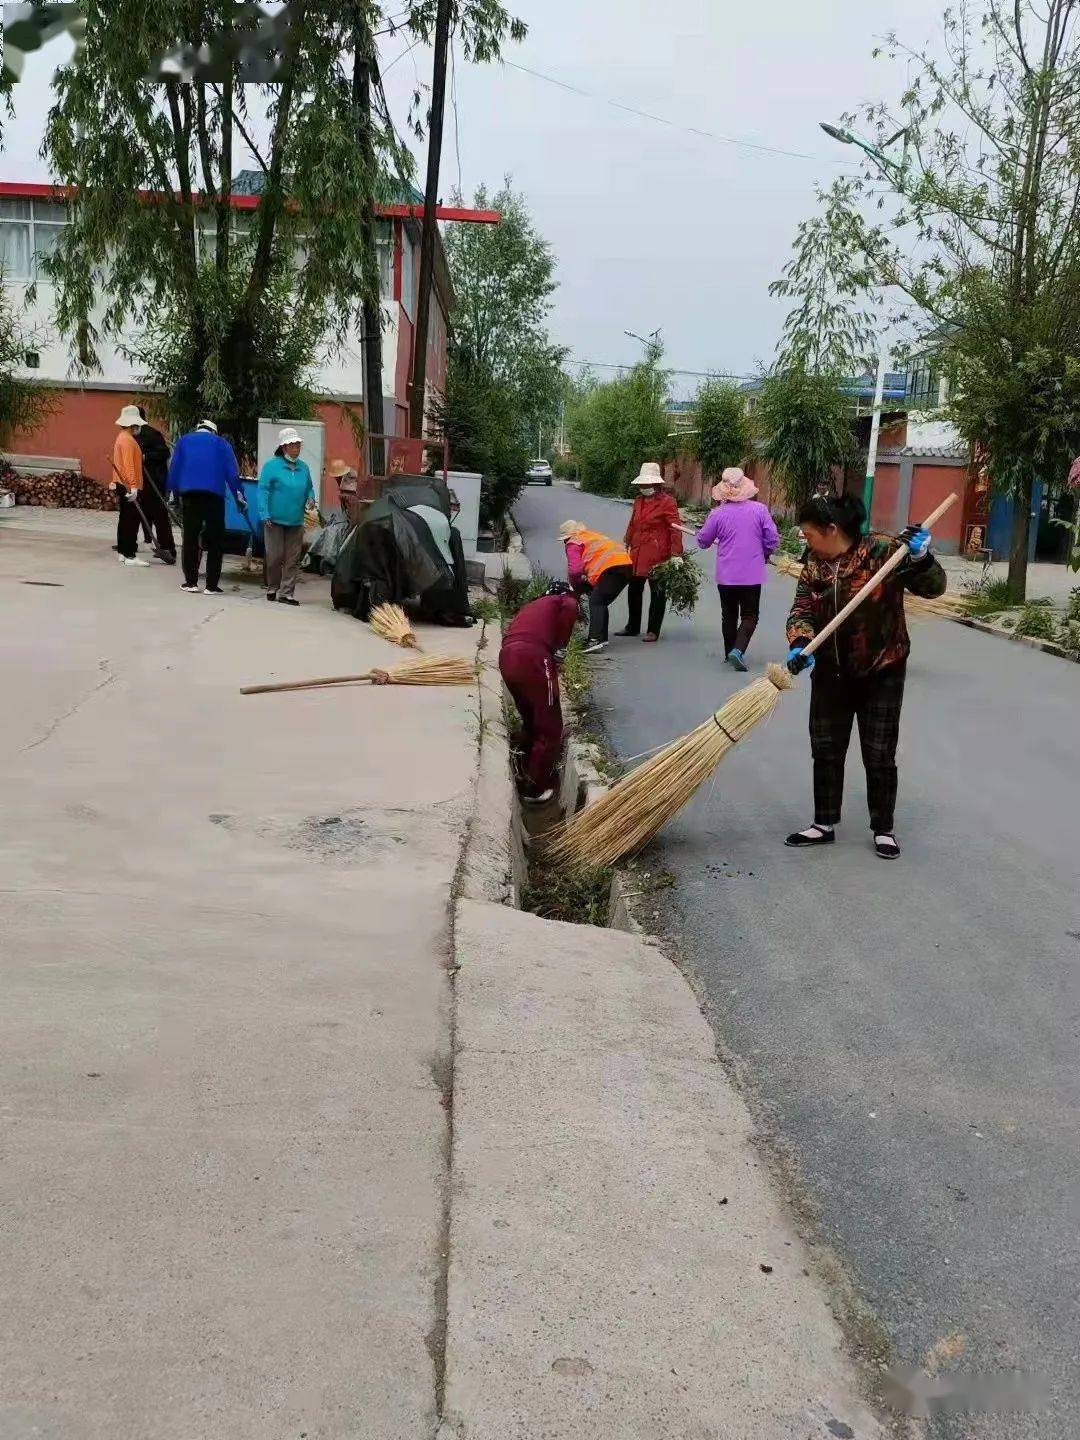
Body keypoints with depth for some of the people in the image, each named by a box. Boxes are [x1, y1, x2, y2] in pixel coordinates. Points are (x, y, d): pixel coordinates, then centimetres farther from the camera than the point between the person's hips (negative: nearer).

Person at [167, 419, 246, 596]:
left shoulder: (183, 441, 20)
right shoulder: (221, 443, 15)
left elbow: (173, 468, 13)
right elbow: (232, 472, 8)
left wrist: (173, 492, 13)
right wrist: (239, 497, 9)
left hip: (189, 493, 2)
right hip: (214, 494, -2)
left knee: (190, 537, 8)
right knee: (215, 540, 3)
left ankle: (191, 582, 7)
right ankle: (212, 585, 0)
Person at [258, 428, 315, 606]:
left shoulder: (303, 467, 12)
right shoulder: (272, 465, -4)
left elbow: (309, 488, 24)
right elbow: (263, 490, -6)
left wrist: (310, 498, 0)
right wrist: (265, 515, -14)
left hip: (296, 521, 5)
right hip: (275, 519, -5)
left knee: (293, 559, 2)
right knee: (275, 556, 0)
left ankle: (286, 593, 5)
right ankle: (273, 588, 19)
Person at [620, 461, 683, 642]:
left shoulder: (667, 502, -9)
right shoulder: (638, 501, 14)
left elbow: (675, 528, -12)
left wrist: (676, 553, -17)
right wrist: (627, 545, 19)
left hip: (657, 555, -7)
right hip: (637, 553, 7)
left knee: (657, 592, 2)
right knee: (634, 590, 15)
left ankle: (653, 631, 9)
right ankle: (633, 626, 29)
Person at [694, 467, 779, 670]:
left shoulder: (718, 513, -9)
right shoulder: (760, 510, -9)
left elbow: (703, 541, 1)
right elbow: (772, 540, -5)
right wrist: (762, 554, 15)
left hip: (725, 575, 1)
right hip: (752, 574, -1)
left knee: (729, 615, 16)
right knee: (749, 616, 6)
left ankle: (730, 653, 24)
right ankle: (738, 650, -14)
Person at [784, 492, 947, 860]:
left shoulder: (883, 552, -14)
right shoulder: (813, 566, 1)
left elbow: (932, 588, -15)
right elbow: (801, 612, -5)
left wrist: (921, 559, -35)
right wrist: (799, 644, -25)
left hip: (881, 674, -5)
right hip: (831, 674, 5)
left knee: (879, 755, 3)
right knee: (825, 751, 10)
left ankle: (883, 830, 17)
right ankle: (824, 824, 24)